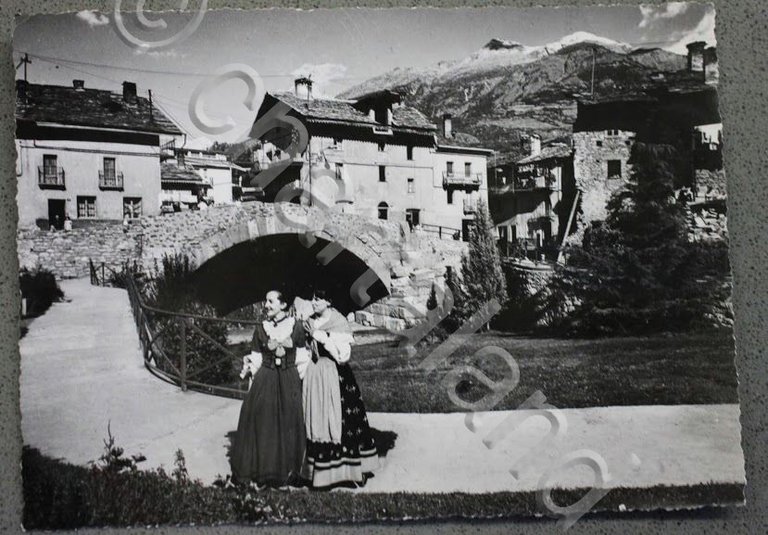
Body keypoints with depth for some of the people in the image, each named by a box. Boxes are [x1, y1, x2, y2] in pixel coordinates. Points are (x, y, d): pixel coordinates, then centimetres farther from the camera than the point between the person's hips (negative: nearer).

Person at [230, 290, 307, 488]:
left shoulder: (296, 327, -1)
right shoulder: (261, 329, 2)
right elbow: (255, 360, 5)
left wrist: (300, 380, 1)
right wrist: (252, 381, 0)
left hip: (289, 382, -1)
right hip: (264, 381, 1)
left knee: (288, 425, 5)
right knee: (262, 424, 2)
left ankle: (287, 471, 19)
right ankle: (261, 470, 15)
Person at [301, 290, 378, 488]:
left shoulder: (339, 323, -11)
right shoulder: (310, 322, 6)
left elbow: (343, 356, -18)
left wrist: (321, 336, -19)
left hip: (333, 376, -5)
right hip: (313, 375, 5)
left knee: (336, 422, -3)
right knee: (315, 421, 9)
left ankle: (347, 467, 8)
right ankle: (316, 470, 19)